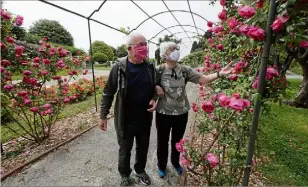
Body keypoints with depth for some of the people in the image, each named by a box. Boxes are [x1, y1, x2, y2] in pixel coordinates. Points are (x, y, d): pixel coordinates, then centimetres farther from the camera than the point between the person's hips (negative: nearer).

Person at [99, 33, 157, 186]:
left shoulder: (150, 67, -4)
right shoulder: (119, 68, -15)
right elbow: (108, 94, -7)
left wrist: (154, 99, -9)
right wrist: (103, 116, -5)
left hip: (145, 119, 4)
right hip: (125, 120, -3)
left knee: (143, 148, 22)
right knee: (125, 150, 19)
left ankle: (140, 170, 51)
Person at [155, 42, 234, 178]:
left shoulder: (184, 70, -4)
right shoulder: (158, 71, -10)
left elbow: (203, 79, -10)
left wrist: (219, 74, -23)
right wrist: (155, 88, -19)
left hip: (181, 113, 2)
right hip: (163, 114, -2)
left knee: (177, 141, 23)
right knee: (163, 142, 18)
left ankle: (175, 162, 52)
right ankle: (162, 166, 46)